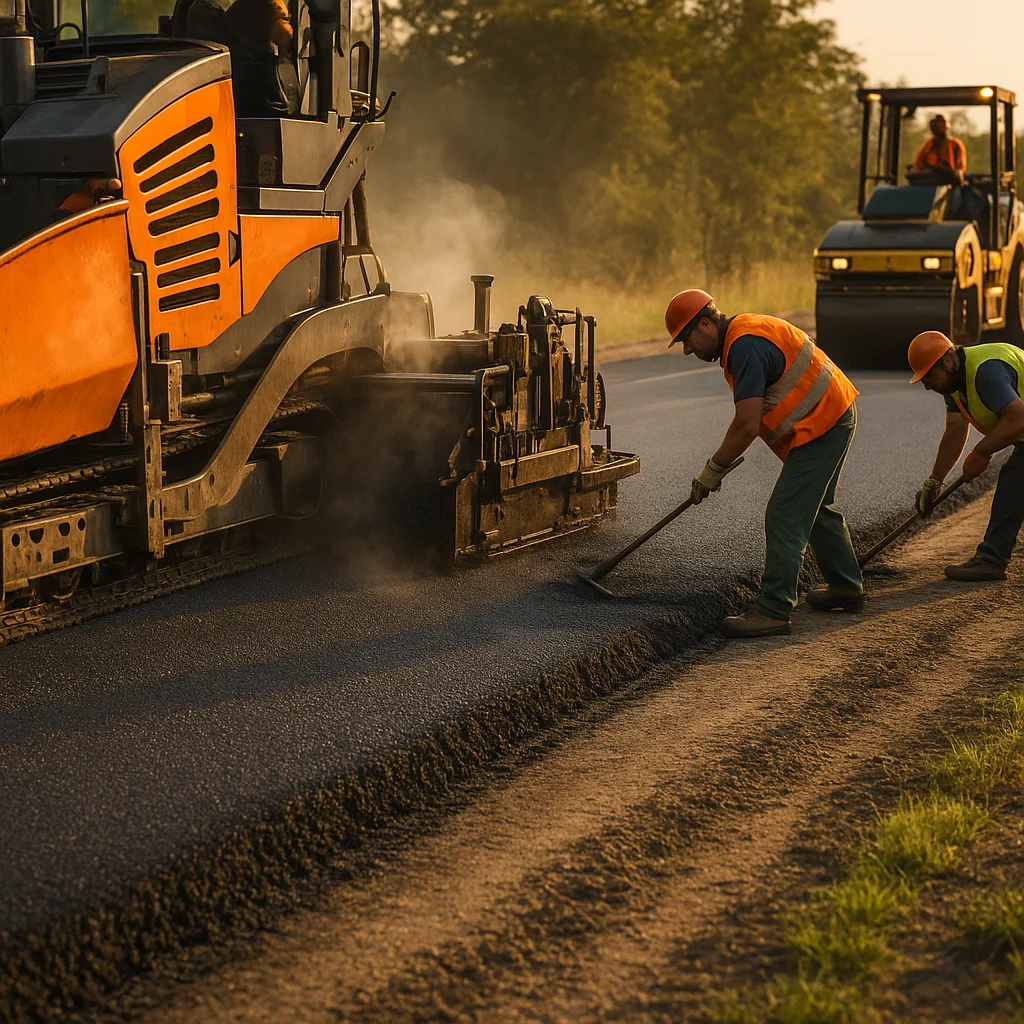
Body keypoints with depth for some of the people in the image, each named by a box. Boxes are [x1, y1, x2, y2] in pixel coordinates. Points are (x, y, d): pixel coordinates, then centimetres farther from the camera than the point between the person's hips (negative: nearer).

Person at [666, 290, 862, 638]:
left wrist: (712, 470, -14)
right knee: (817, 508, 24)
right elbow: (749, 418, 19)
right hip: (836, 415, 11)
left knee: (784, 518, -11)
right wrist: (721, 461, 14)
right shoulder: (741, 333, 11)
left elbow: (747, 427, -25)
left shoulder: (746, 347, -22)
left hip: (820, 424, -11)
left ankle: (773, 611, -11)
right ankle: (846, 587, 37)